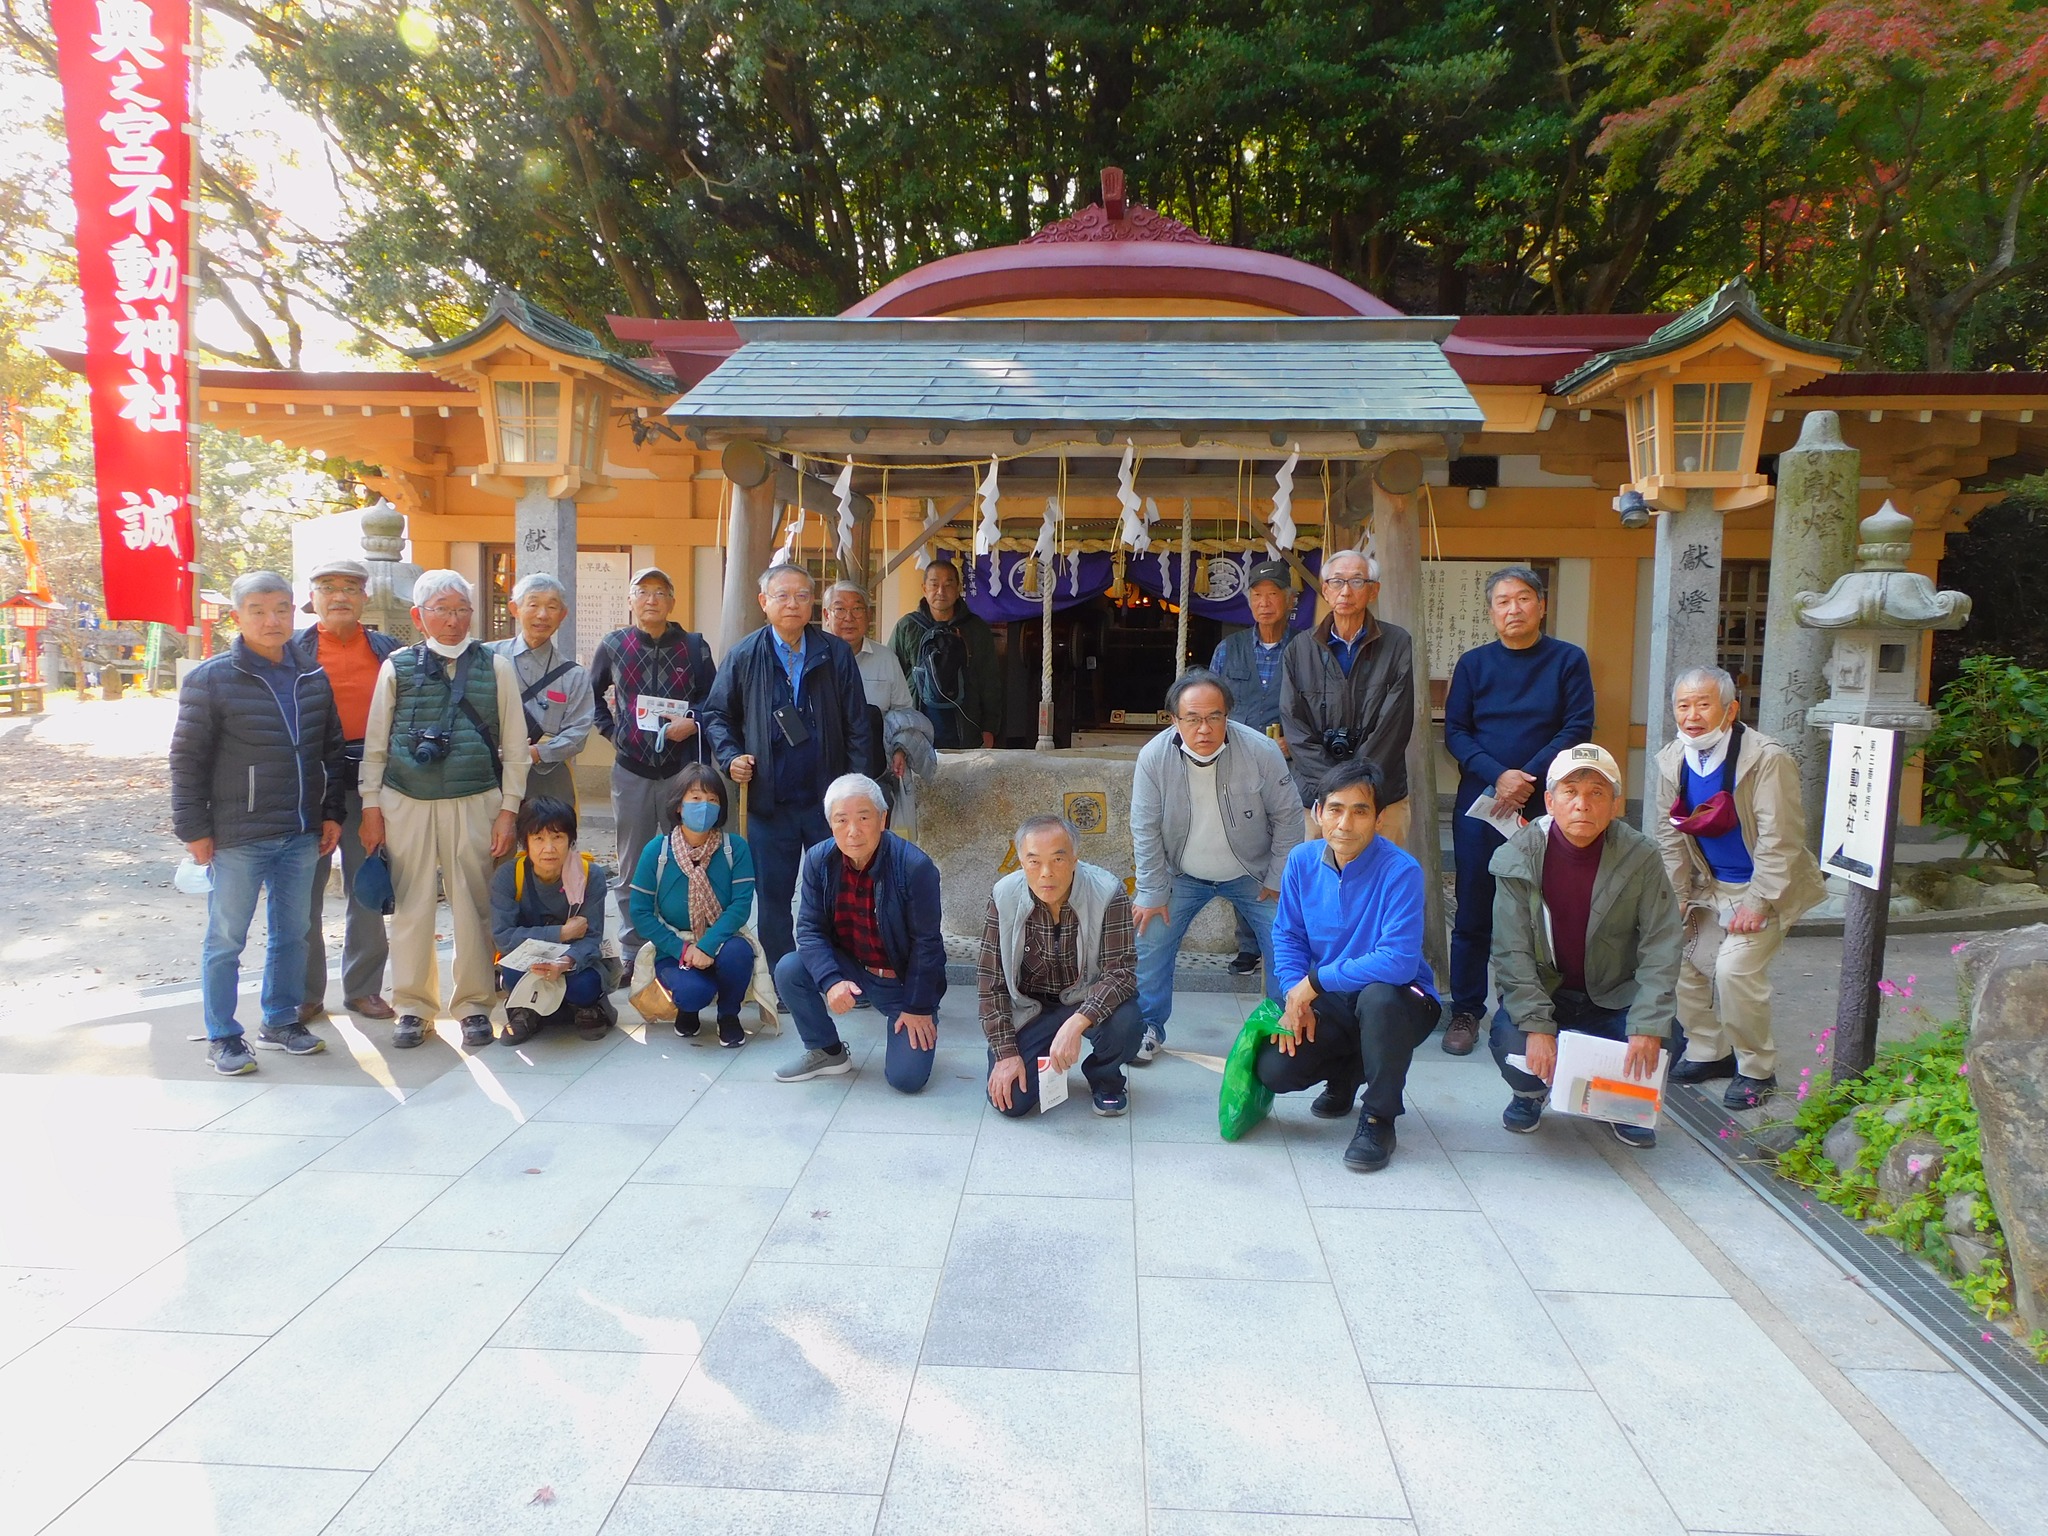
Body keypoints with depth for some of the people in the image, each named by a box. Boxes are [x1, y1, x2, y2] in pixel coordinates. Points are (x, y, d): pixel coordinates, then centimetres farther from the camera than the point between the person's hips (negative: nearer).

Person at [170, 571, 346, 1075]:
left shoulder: (313, 677, 7)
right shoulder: (211, 679, -7)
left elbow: (331, 750, 13)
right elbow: (186, 759, -6)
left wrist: (331, 813, 9)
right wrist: (194, 828, -8)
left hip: (301, 834, 5)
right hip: (238, 837, -5)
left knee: (292, 933, 14)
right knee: (226, 938, 5)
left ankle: (281, 1021, 29)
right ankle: (222, 1037, 18)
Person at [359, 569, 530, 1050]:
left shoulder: (496, 666, 4)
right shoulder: (397, 667, 5)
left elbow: (513, 745, 4)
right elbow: (375, 745, 9)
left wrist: (508, 809, 0)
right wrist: (371, 806, 5)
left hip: (474, 803, -1)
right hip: (406, 804, 1)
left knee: (473, 906, 3)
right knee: (411, 906, 5)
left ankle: (474, 1005, 16)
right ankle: (412, 1005, 19)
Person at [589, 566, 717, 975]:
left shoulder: (694, 646, 3)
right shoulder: (613, 646, 6)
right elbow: (592, 695, 19)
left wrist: (692, 723, -12)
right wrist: (611, 730, 6)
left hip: (682, 769, -1)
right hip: (631, 770, 1)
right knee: (633, 866, 8)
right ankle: (632, 953, 18)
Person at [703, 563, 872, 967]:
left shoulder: (836, 653, 1)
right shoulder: (743, 657, 3)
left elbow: (857, 725, 3)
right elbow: (716, 715, 14)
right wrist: (731, 757, -3)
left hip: (827, 799, -1)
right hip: (769, 802, 1)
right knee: (772, 902, 9)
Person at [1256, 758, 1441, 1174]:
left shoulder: (1400, 870, -23)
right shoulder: (1302, 861, -5)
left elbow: (1398, 961, -32)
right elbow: (1287, 936, 3)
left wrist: (1313, 982, -24)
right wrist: (1295, 999, -13)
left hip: (1398, 1000, -4)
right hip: (1327, 1003, 5)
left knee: (1378, 997, -39)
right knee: (1273, 1069, -17)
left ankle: (1379, 1118, -12)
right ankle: (1346, 1072, 21)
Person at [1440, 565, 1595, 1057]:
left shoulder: (1568, 660, 3)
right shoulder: (1474, 663, 7)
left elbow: (1577, 728, -4)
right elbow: (1455, 731, 2)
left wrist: (1528, 777, -15)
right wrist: (1497, 776, -14)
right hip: (1480, 804, 1)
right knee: (1474, 911, 4)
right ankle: (1466, 1011, 15)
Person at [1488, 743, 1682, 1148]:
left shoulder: (1640, 858, -13)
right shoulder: (1519, 857, -15)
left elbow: (1660, 948, -16)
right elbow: (1511, 951, -16)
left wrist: (1648, 1026, -27)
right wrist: (1536, 1024, -28)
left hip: (1615, 997, 1)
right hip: (1540, 990, -1)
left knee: (1664, 1045, -25)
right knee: (1511, 1043, -28)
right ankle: (1530, 1093, 12)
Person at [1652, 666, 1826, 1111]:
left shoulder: (1767, 760, -21)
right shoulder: (1672, 760, -3)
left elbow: (1779, 841, -21)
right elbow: (1670, 833, 4)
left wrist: (1757, 903, -22)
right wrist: (1676, 896, -1)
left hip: (1763, 887, -6)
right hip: (1709, 886, 7)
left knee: (1735, 968, -20)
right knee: (1679, 958, 2)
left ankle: (1757, 1069, 1)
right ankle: (1708, 1053, 22)